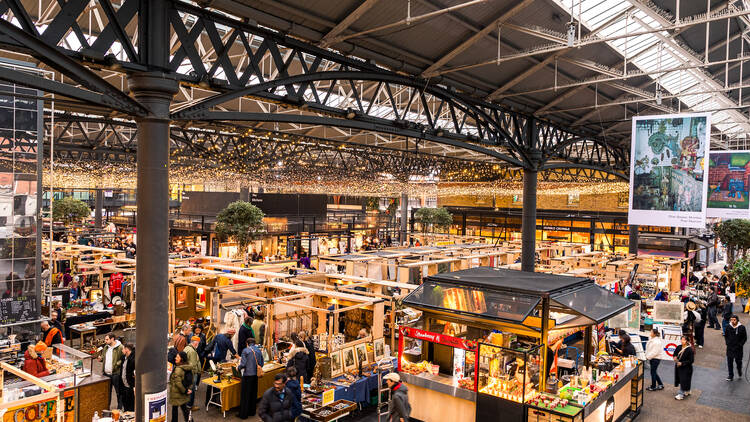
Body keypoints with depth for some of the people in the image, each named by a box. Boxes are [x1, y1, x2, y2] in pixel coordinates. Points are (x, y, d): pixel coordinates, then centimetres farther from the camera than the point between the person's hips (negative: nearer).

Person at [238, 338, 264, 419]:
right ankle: (252, 412, 27)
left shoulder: (245, 350, -9)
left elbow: (243, 364, -13)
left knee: (245, 395, 4)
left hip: (247, 375, -5)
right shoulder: (259, 351, 4)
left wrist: (238, 367, 7)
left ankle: (243, 414, 11)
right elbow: (261, 364, 8)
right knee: (253, 394, 16)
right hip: (256, 375, 5)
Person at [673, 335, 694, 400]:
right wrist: (675, 358, -9)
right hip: (678, 367, 7)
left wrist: (682, 363, -21)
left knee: (683, 380, -2)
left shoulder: (690, 350, -17)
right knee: (680, 380, 16)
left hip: (686, 368, -7)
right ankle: (687, 392, 36)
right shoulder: (679, 347, 1)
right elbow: (675, 354, 14)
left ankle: (681, 394, 6)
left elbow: (691, 360, -17)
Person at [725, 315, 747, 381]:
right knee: (729, 362, 6)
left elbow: (745, 338, -2)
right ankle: (731, 376, 18)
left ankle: (739, 372, 38)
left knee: (738, 361, 9)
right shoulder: (728, 326, -2)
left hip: (738, 348, -2)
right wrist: (727, 342, 3)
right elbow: (725, 336, 12)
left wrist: (740, 345, -8)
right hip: (729, 348, 2)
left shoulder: (742, 327, -10)